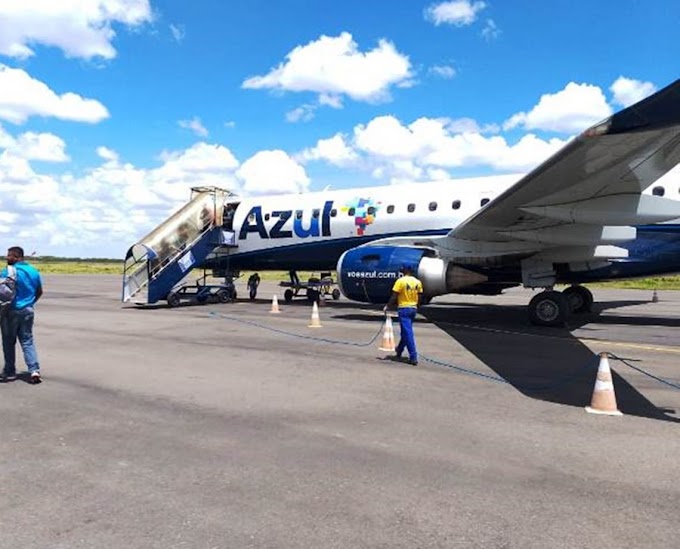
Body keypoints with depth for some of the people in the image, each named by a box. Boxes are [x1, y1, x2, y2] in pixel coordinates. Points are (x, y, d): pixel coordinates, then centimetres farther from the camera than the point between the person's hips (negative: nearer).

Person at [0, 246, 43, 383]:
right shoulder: (34, 271, 6)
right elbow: (39, 292, 14)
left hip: (11, 311, -5)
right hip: (28, 311, 5)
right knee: (27, 341, 9)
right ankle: (34, 370, -4)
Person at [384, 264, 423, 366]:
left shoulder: (401, 281, -12)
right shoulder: (418, 282, 5)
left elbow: (394, 297, -13)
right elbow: (419, 298, 9)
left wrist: (387, 306, -2)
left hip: (404, 308, -6)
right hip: (413, 308, 6)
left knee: (408, 333, -4)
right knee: (406, 331, 20)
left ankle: (413, 357, -7)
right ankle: (399, 350, 37)